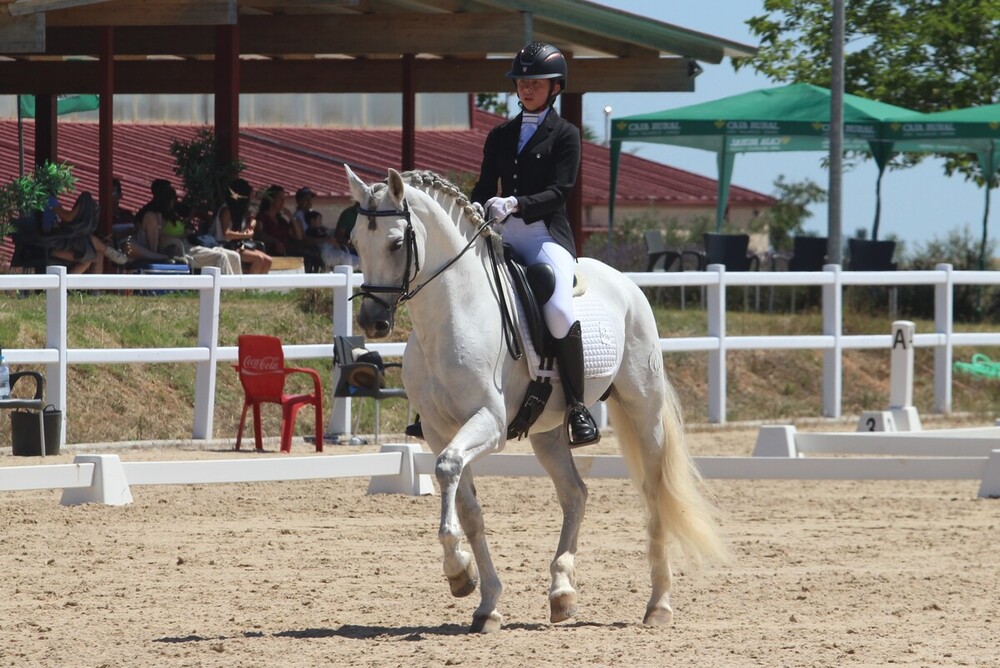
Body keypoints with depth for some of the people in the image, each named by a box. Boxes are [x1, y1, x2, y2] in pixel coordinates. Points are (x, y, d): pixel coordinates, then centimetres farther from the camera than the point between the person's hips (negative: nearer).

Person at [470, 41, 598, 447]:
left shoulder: (565, 135, 4)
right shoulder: (501, 136, 18)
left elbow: (559, 191, -8)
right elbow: (485, 185, 14)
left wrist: (516, 204, -24)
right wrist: (477, 210, -10)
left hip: (547, 235, -5)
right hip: (502, 238, 5)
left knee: (560, 311, -30)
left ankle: (577, 406, -19)